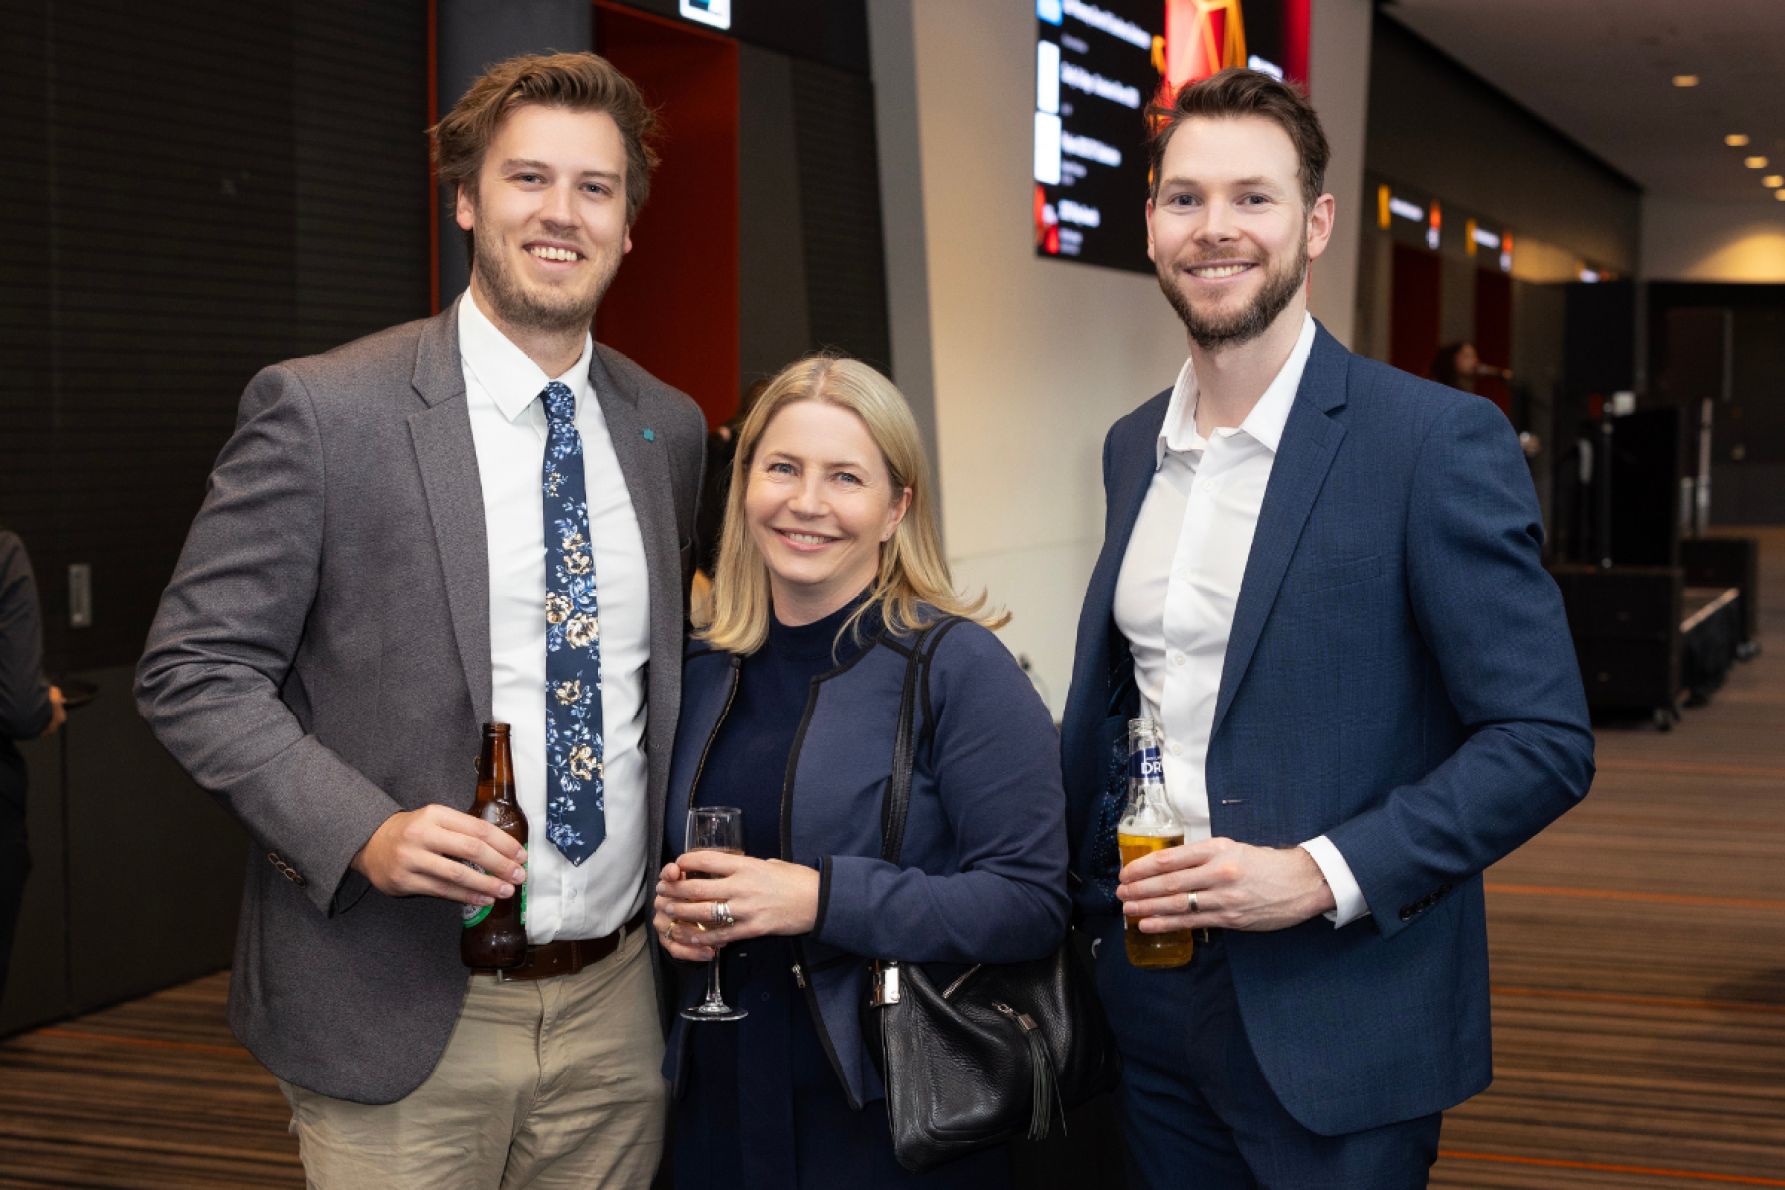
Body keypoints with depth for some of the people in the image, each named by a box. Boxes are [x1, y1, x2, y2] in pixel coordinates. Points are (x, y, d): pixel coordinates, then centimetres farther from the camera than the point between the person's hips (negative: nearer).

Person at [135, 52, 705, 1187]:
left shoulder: (670, 427, 8)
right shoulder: (323, 409, -8)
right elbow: (193, 670, -7)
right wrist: (363, 830, -20)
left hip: (616, 1007, 5)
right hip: (399, 1018, -4)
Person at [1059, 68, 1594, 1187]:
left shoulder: (1438, 441, -11)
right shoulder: (1134, 446, 9)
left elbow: (1546, 741, -14)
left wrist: (1320, 875, -21)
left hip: (1334, 1024, -5)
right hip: (1151, 998, 6)